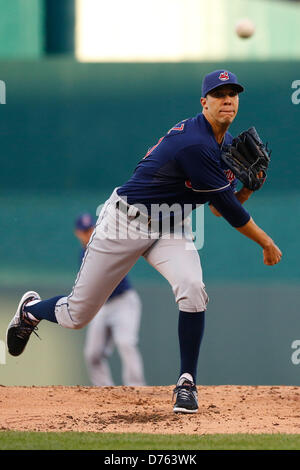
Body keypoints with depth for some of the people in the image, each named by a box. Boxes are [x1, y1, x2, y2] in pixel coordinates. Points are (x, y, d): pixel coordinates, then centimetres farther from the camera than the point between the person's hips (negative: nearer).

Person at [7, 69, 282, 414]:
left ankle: (187, 382, -10)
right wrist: (266, 243, -11)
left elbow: (219, 207, 10)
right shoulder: (195, 143, -27)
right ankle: (31, 309, 40)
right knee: (77, 314, 3)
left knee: (192, 289, -25)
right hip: (127, 219, -6)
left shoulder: (227, 144, 3)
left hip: (170, 230, 6)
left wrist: (250, 186, -9)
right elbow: (227, 208, -22)